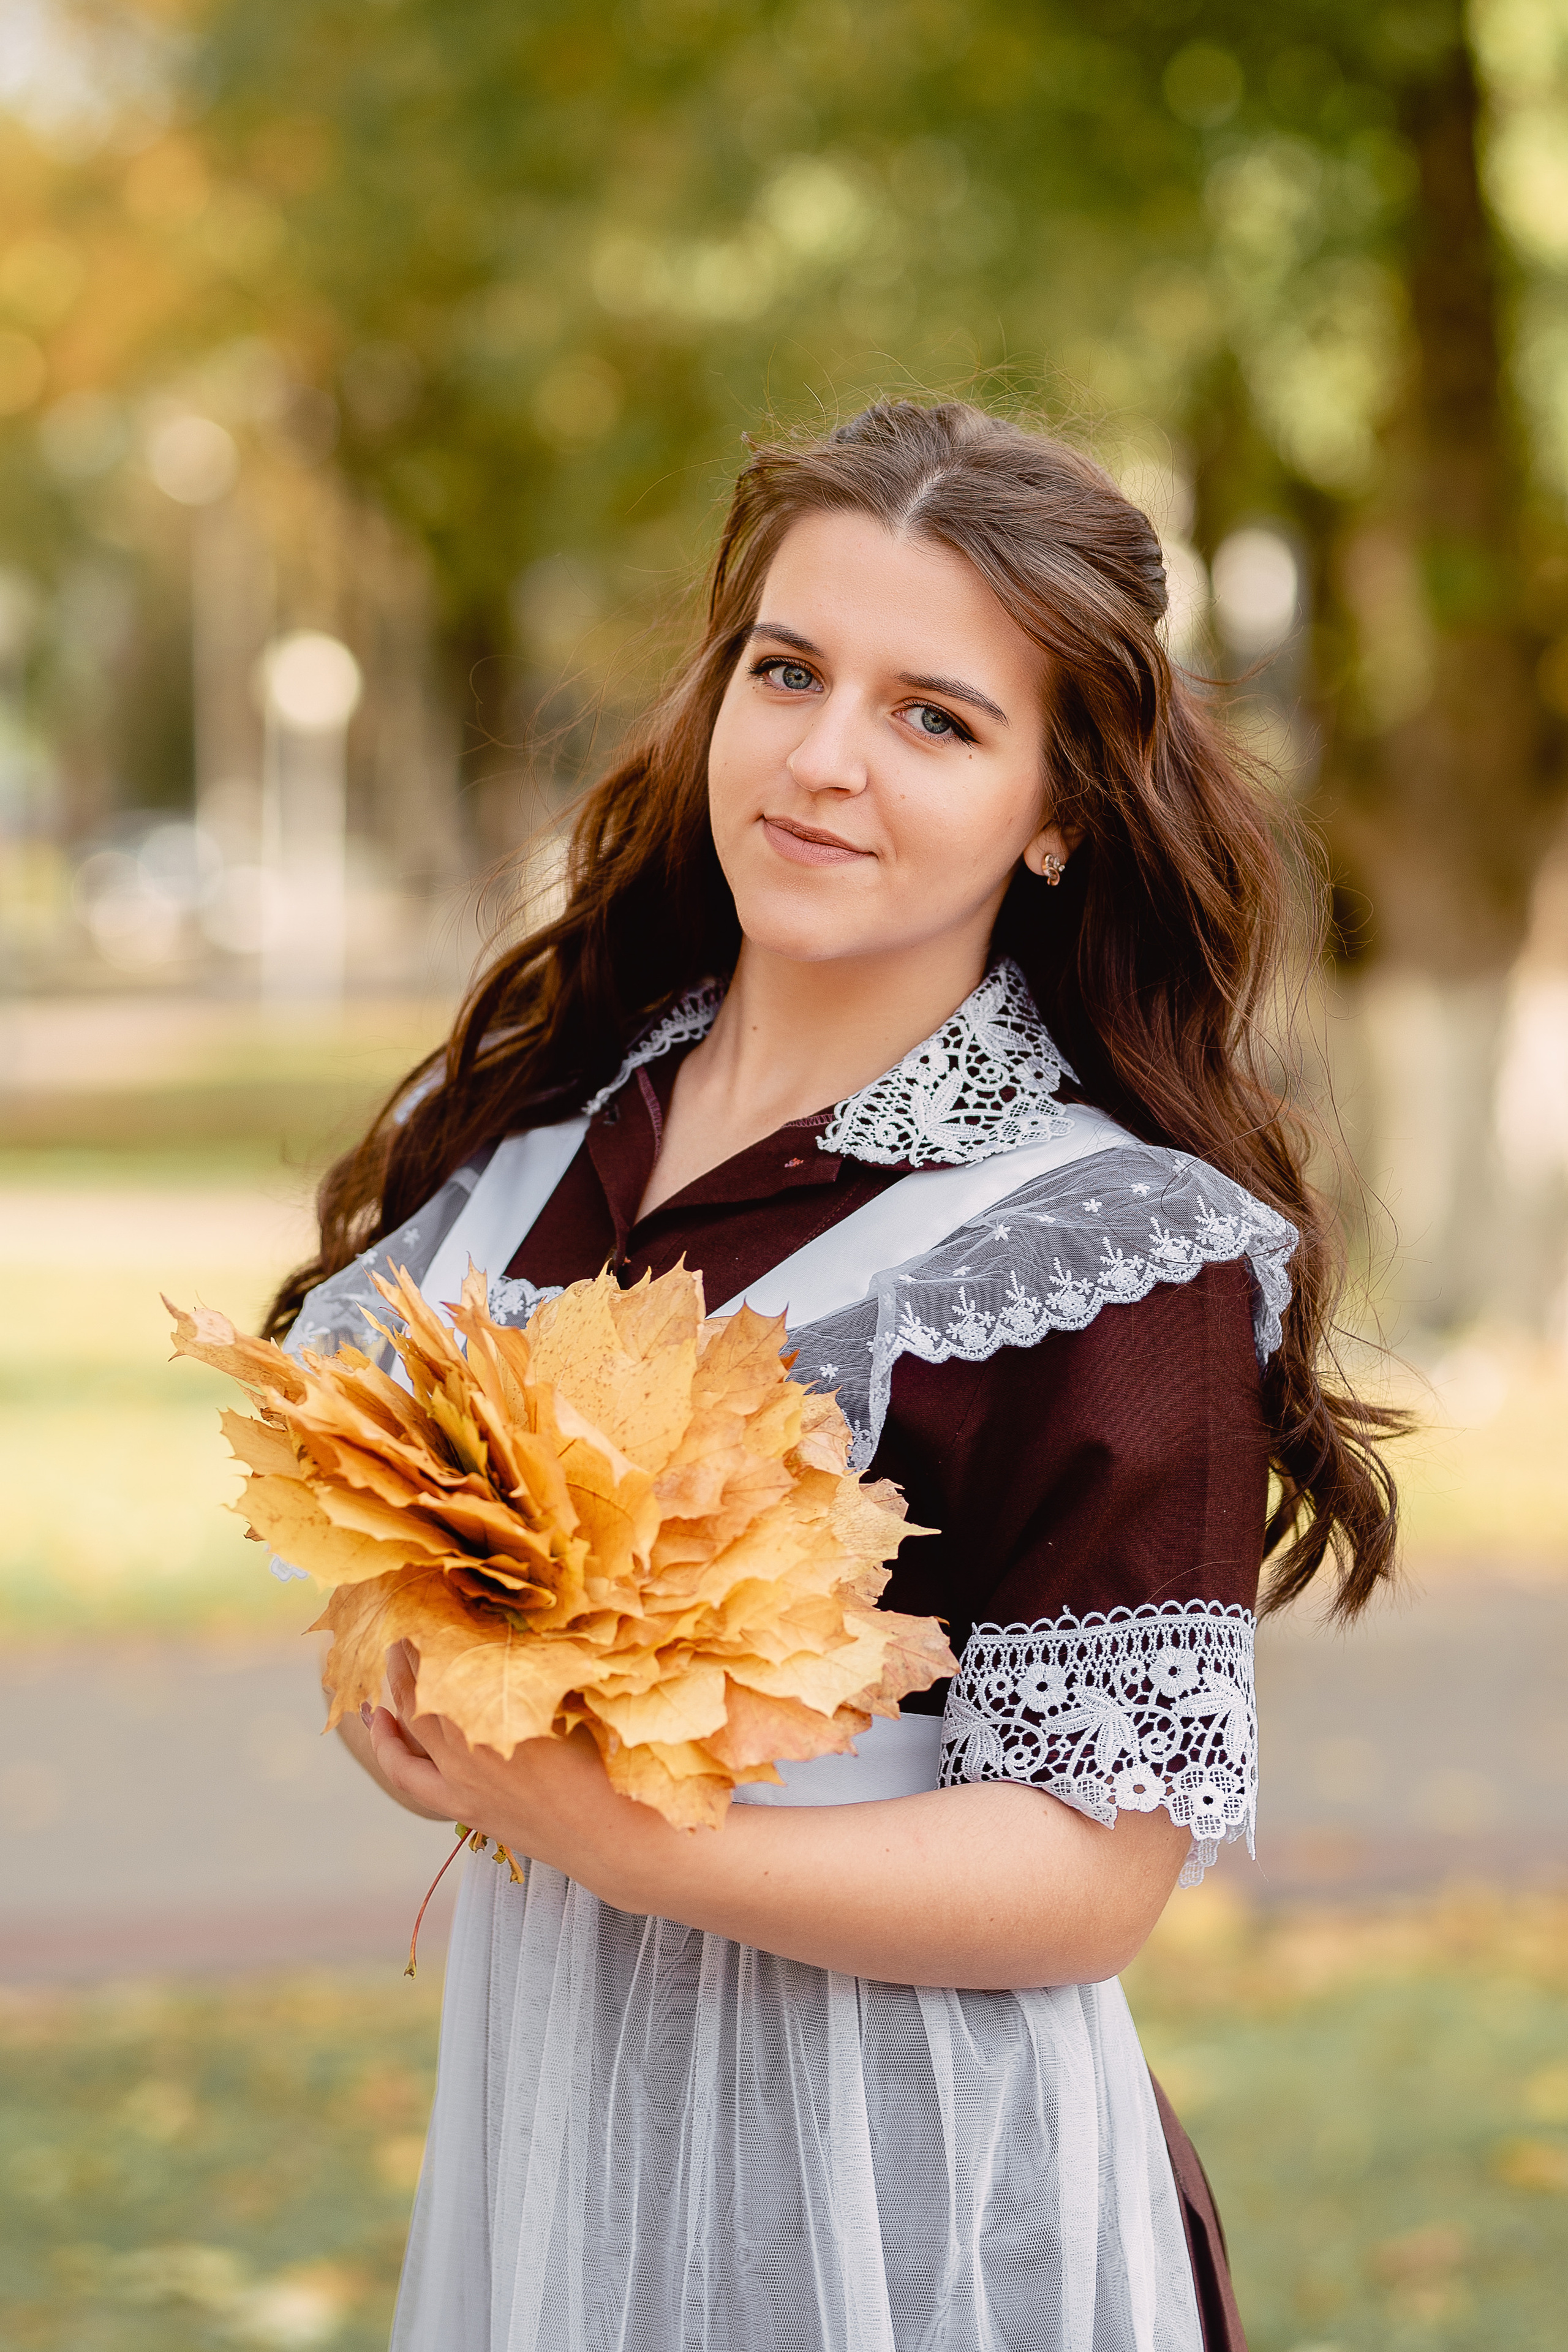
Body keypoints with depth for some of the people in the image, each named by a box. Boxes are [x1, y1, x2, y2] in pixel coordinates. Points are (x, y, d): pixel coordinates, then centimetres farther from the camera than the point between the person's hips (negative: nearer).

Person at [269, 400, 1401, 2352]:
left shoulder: (1120, 1249, -15)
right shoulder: (549, 1104, 2)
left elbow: (1097, 1871, -18)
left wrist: (605, 1833, -28)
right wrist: (396, 1652, -9)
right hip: (536, 2126, 5)